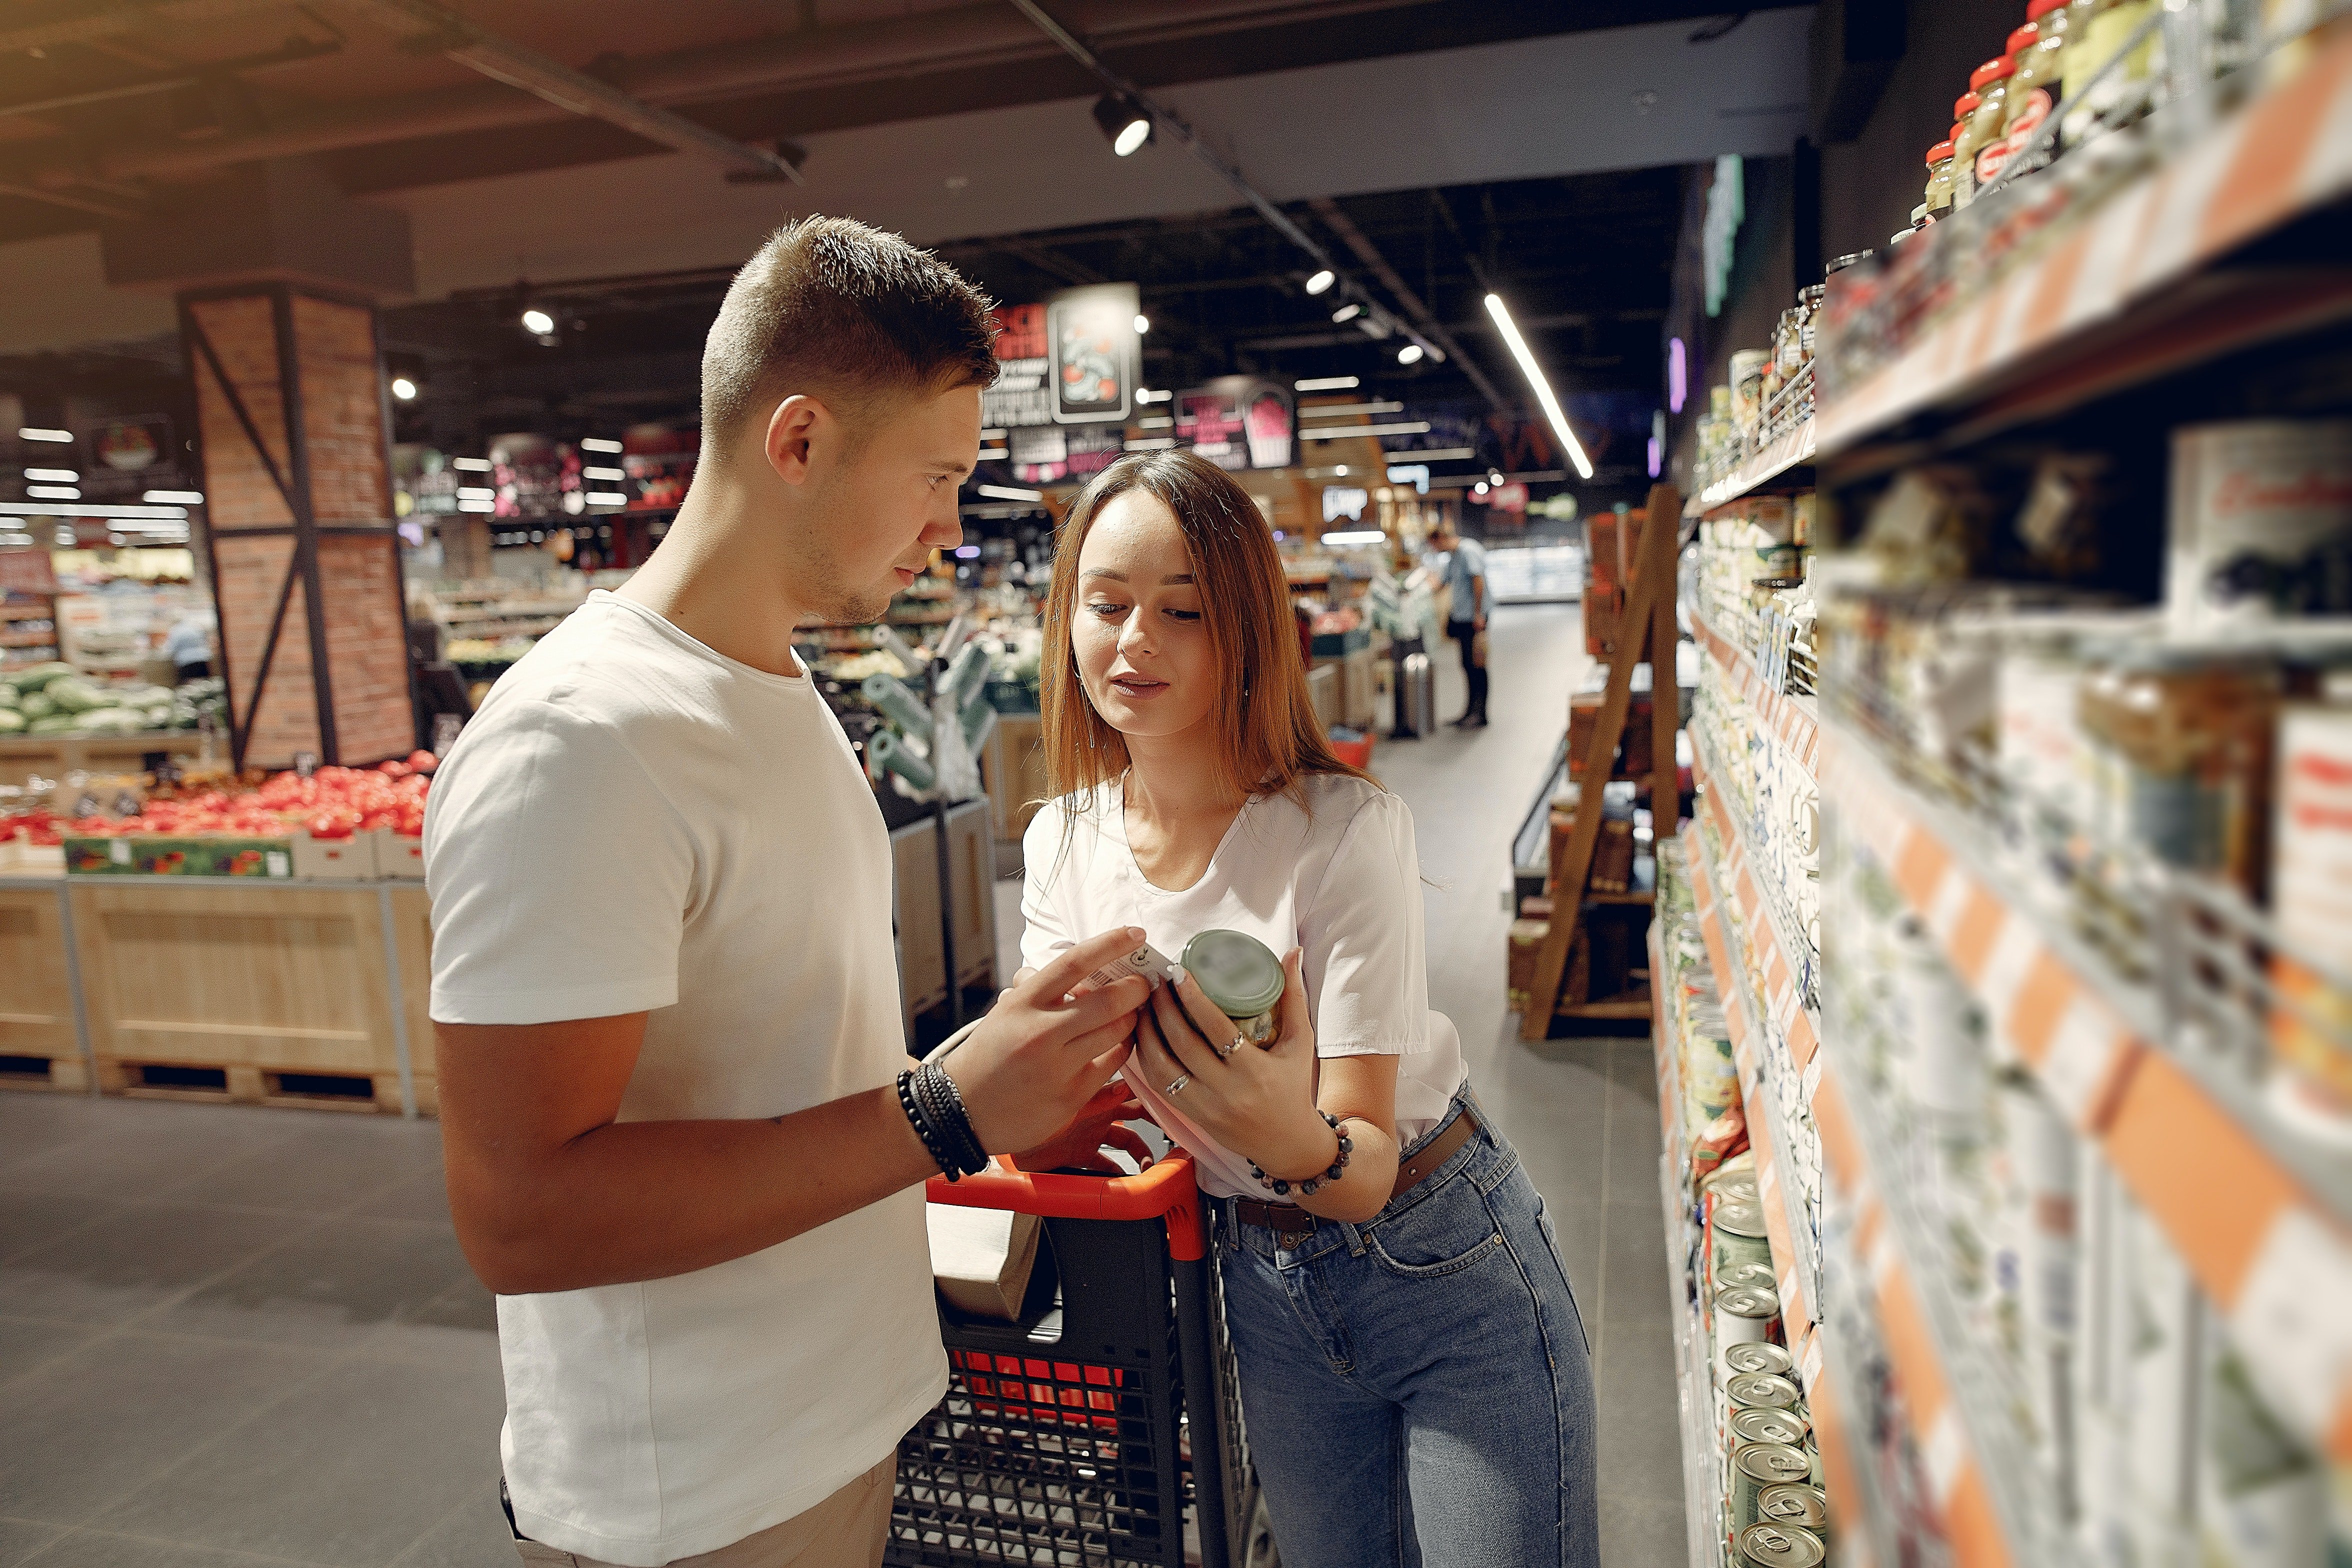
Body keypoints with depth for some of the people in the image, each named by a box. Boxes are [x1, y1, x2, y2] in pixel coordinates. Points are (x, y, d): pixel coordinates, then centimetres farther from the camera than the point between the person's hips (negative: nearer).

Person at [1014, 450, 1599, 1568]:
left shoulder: (1344, 831, -24)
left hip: (1446, 1271, -4)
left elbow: (1367, 1171, -24)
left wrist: (1299, 1142, -47)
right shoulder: (1062, 843, -8)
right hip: (1266, 1287, 4)